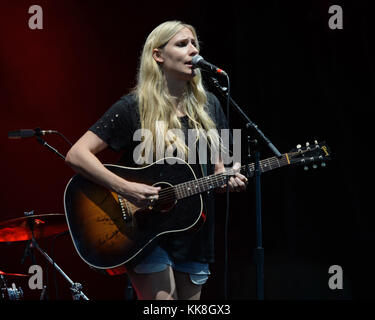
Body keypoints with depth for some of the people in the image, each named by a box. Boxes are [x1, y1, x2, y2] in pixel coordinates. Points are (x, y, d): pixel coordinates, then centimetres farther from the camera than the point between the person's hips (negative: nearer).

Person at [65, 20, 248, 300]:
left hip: (194, 238, 5)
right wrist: (125, 188, -25)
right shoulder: (134, 107, -9)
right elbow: (76, 155, -14)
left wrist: (228, 179, -9)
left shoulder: (208, 106, 7)